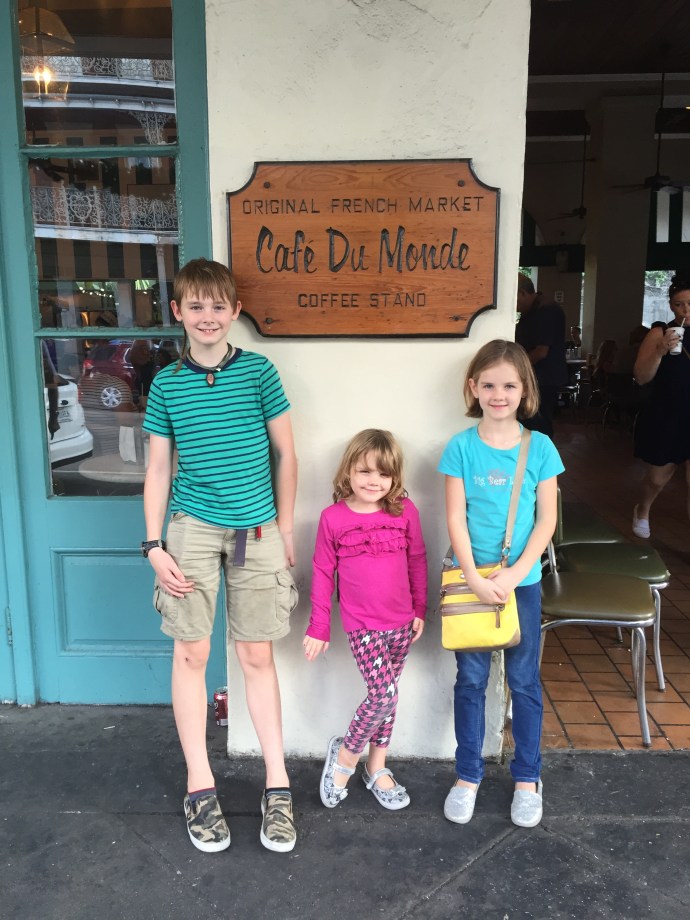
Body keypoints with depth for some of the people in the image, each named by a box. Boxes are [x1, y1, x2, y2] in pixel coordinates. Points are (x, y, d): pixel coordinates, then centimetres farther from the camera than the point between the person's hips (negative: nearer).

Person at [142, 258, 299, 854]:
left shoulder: (259, 372, -1)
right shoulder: (167, 384, 3)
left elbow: (285, 454, 3)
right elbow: (159, 469, 6)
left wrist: (285, 528, 3)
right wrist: (155, 546, 0)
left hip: (257, 531, -1)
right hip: (193, 529, 1)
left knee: (258, 656, 7)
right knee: (191, 654, 5)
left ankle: (278, 785, 22)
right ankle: (200, 787, 23)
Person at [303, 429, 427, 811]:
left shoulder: (405, 511, -4)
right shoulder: (333, 517, -9)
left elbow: (417, 561, 7)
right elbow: (323, 573, -2)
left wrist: (420, 609, 10)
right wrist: (319, 627, 1)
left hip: (402, 622, 3)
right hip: (362, 625, -3)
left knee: (386, 696, 14)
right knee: (384, 694, -11)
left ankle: (377, 767, 33)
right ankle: (346, 753, 15)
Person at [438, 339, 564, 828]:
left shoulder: (540, 447, -3)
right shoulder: (461, 447, -4)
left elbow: (546, 519, -4)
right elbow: (456, 518, -6)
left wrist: (515, 573, -14)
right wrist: (474, 577, -14)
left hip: (522, 580, 0)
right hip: (471, 578, 0)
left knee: (524, 679, 11)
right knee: (471, 679, 10)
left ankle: (528, 777, 30)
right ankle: (468, 775, 27)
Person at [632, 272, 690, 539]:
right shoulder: (659, 334, -6)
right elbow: (641, 377, -13)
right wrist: (660, 351, -26)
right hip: (664, 419, -1)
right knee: (657, 478, 15)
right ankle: (641, 512, 45)